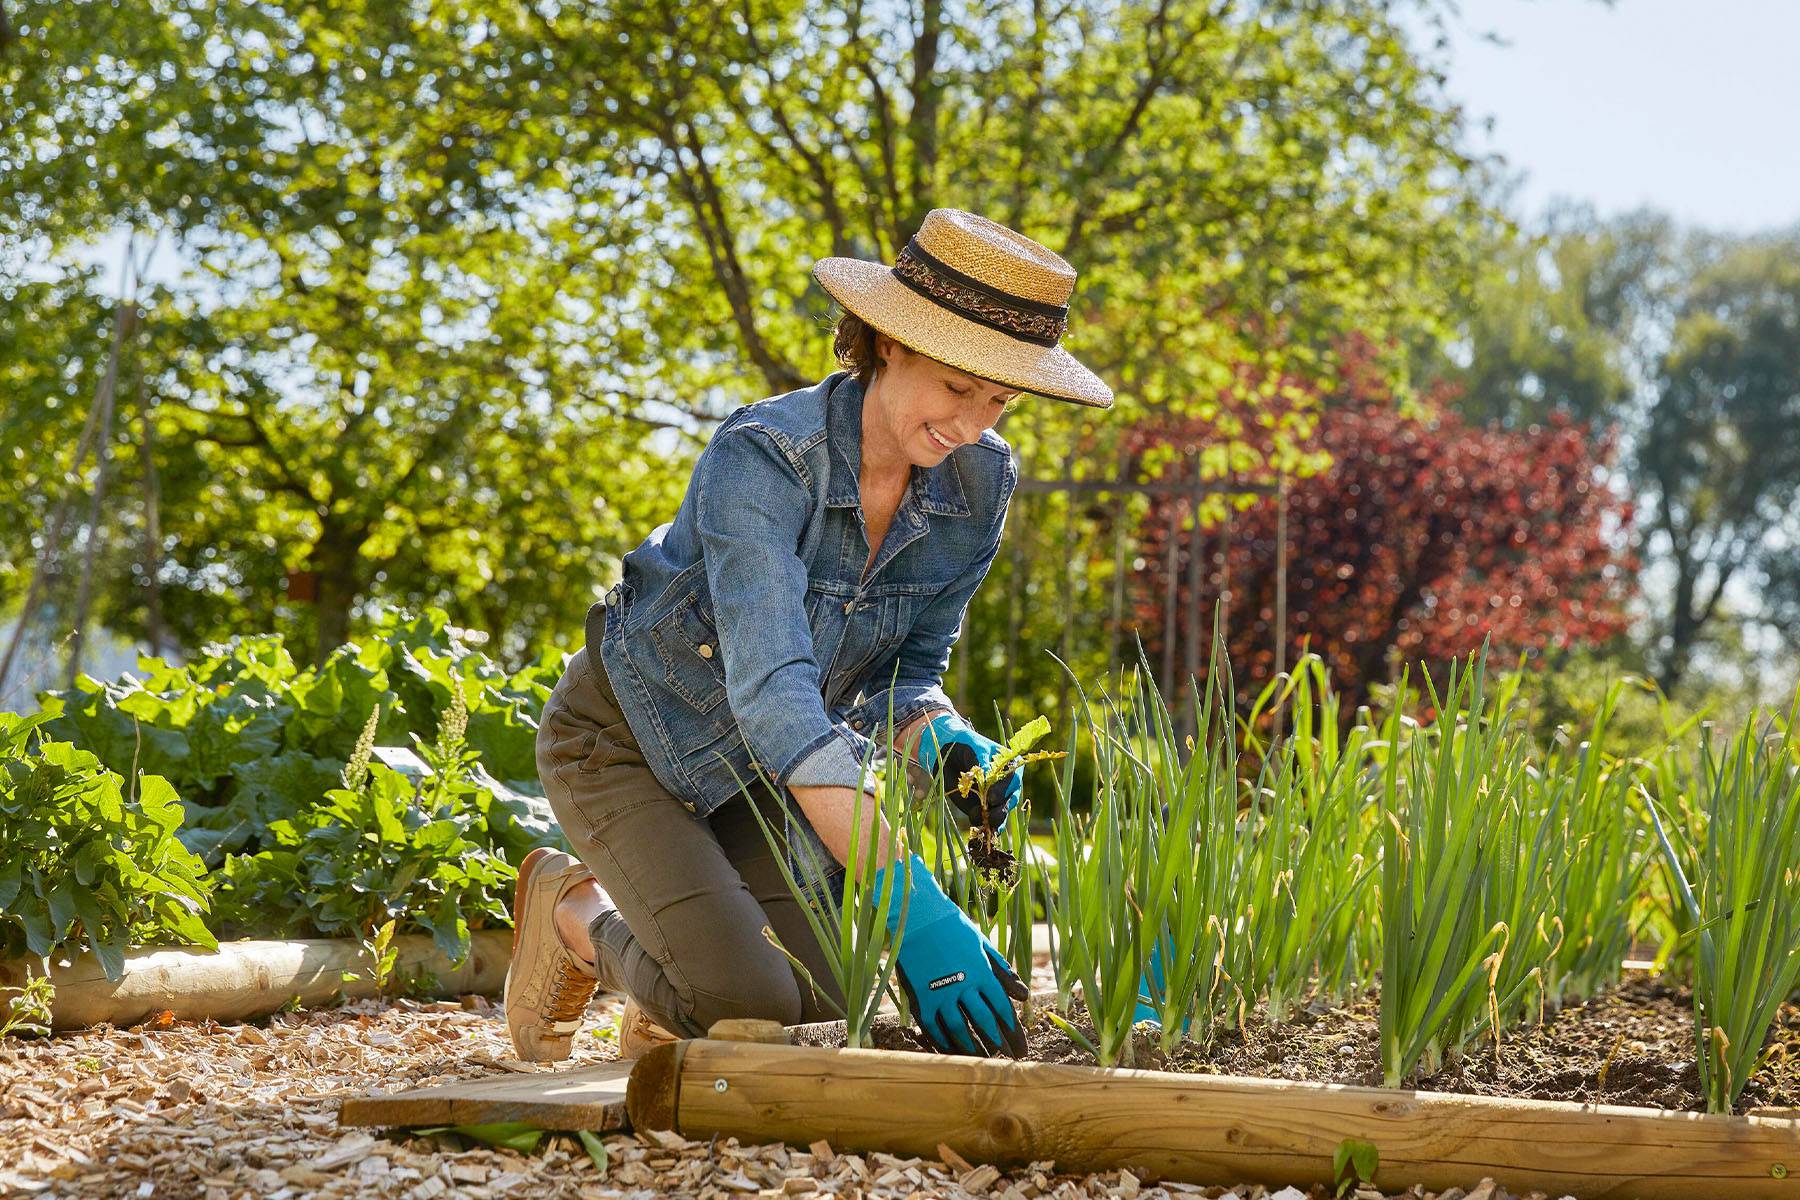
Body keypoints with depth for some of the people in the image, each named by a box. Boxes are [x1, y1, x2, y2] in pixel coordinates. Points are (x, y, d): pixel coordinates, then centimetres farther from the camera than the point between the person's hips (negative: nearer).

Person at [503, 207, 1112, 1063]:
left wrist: (938, 742, -27)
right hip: (628, 741, -6)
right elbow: (772, 692, -43)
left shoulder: (978, 483, -13)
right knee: (747, 1002, -23)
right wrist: (909, 904, -50)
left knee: (818, 1008, -11)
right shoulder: (763, 458, -33)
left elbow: (905, 669, -2)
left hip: (762, 769, 6)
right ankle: (573, 914, 10)